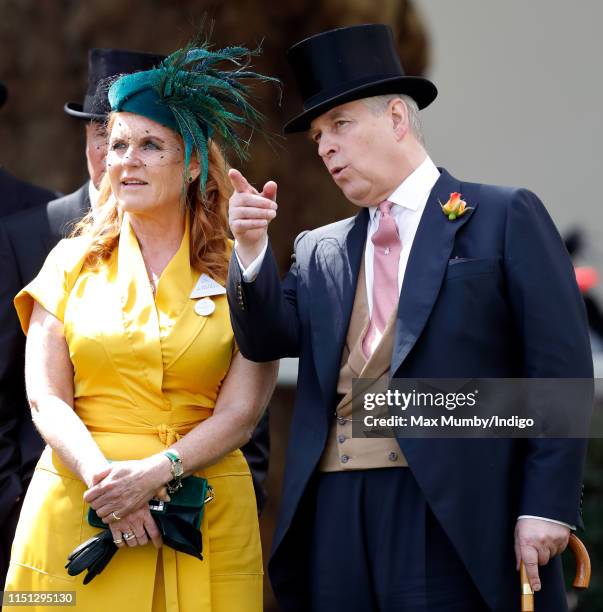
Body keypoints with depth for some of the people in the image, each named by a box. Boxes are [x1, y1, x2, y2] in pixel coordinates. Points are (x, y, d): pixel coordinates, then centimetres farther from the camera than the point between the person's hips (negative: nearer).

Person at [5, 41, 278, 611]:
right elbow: (47, 400, 0)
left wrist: (155, 473, -18)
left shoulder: (236, 272, 4)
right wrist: (104, 480, -17)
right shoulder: (73, 263, 7)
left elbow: (241, 412, -3)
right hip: (76, 513, 1)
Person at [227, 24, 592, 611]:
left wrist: (547, 506, -11)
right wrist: (251, 247, -5)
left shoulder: (505, 217, 3)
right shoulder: (320, 250, 19)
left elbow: (559, 367, -4)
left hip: (455, 513, -5)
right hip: (337, 515, 5)